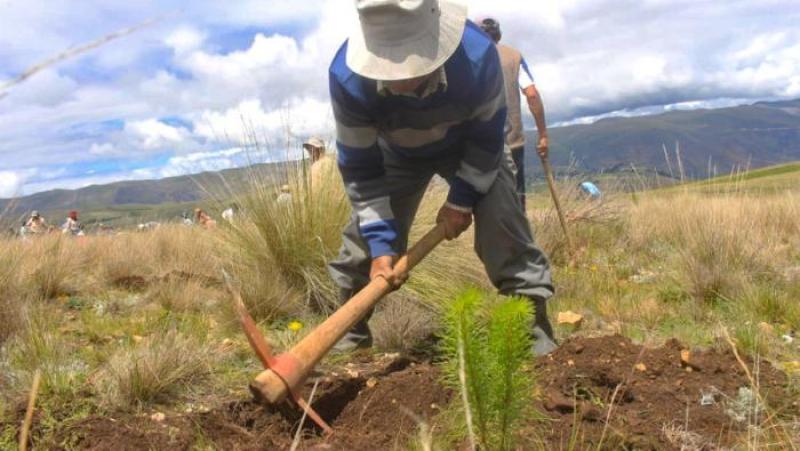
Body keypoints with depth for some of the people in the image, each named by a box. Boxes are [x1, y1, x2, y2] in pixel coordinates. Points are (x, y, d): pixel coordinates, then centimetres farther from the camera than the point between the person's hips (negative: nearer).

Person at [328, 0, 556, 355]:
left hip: (469, 146, -1)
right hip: (397, 154, 1)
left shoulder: (477, 54, -41)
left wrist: (462, 199, -24)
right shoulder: (347, 78, -38)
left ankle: (536, 329, -8)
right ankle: (349, 332, 15)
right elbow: (360, 167, -27)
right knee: (363, 237, -4)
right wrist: (380, 243, -31)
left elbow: (487, 136, -22)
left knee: (502, 223, -19)